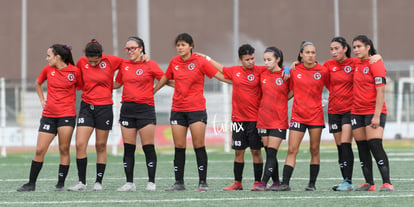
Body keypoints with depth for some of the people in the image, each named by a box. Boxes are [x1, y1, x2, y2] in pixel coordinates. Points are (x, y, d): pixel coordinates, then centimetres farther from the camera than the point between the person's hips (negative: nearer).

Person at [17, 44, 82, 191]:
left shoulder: (74, 71, -5)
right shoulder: (48, 70, 5)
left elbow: (81, 87, 8)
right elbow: (38, 83, 24)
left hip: (67, 114, -3)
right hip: (48, 115, 3)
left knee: (64, 149, -3)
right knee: (39, 150, 1)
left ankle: (61, 183, 5)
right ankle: (31, 183, 8)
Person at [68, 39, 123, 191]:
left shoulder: (110, 61, -8)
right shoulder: (82, 62, -1)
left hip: (104, 107, -2)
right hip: (86, 106, 2)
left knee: (101, 146, 4)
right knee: (80, 144, -9)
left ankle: (98, 182, 12)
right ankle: (82, 182, -2)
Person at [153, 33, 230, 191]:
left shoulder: (200, 62, -6)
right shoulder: (174, 62, 6)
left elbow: (220, 76, -6)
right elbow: (165, 78, 22)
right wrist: (151, 92, 29)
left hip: (197, 108, -4)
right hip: (177, 109, 4)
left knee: (199, 147, -4)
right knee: (179, 147, 4)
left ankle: (203, 182, 2)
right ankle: (179, 183, 8)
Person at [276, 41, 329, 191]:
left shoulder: (322, 71, -1)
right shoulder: (294, 71, 2)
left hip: (316, 115, 0)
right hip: (297, 115, 1)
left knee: (314, 150, 3)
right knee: (292, 150, -6)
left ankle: (312, 183, 11)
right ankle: (285, 183, -8)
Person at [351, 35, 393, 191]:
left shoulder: (375, 64, -9)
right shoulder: (356, 64, 12)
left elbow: (380, 91, -14)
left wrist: (377, 115, -19)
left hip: (374, 112, -7)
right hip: (357, 112, 7)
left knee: (375, 145, -16)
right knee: (362, 148, 5)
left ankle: (386, 183, -17)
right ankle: (369, 183, 10)